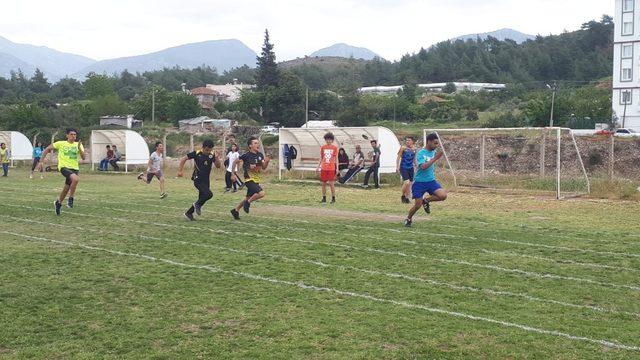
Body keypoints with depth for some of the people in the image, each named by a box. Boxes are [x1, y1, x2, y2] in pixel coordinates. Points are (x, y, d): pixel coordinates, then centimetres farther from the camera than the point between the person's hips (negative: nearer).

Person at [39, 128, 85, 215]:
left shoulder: (78, 145, 7)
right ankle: (71, 199, -16)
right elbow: (47, 149, 8)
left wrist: (79, 148, -20)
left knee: (67, 188, 11)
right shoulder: (60, 144, 0)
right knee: (76, 179, -32)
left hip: (75, 168, 4)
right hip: (64, 166, -4)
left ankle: (58, 202, 39)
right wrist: (42, 161, 2)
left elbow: (83, 157, -4)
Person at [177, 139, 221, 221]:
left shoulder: (212, 155, -2)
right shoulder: (196, 153, -13)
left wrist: (217, 159, -22)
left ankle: (188, 213, 28)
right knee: (209, 194, -25)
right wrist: (180, 171, -10)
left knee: (202, 198, 11)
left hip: (206, 180, 6)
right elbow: (183, 159, -7)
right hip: (198, 179, -6)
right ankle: (198, 205, 1)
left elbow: (218, 166, -3)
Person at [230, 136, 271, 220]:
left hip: (256, 180, 7)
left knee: (248, 198, 18)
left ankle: (236, 210, 35)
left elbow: (263, 168, 8)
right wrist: (234, 174, -5)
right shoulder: (246, 155, -15)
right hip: (249, 179, -7)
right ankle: (248, 203, -2)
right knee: (261, 193, -24)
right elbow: (236, 162, -2)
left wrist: (266, 162, -12)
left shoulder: (260, 155, 2)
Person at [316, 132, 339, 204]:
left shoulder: (335, 148, 1)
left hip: (331, 168, -3)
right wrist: (318, 167, 8)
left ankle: (333, 198, 4)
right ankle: (324, 198, 14)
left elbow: (336, 159, 3)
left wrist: (337, 168, -4)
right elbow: (321, 158, 14)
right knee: (323, 183, 5)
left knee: (331, 183, -5)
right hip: (323, 168, 3)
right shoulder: (322, 147, 7)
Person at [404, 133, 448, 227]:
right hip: (420, 182, -5)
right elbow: (423, 166, -33)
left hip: (431, 181, 5)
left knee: (443, 195, -18)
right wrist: (435, 158, -34)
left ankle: (426, 200, 9)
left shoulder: (434, 152, 5)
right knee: (418, 205, -2)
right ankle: (408, 219, 26)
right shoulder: (421, 153, -15)